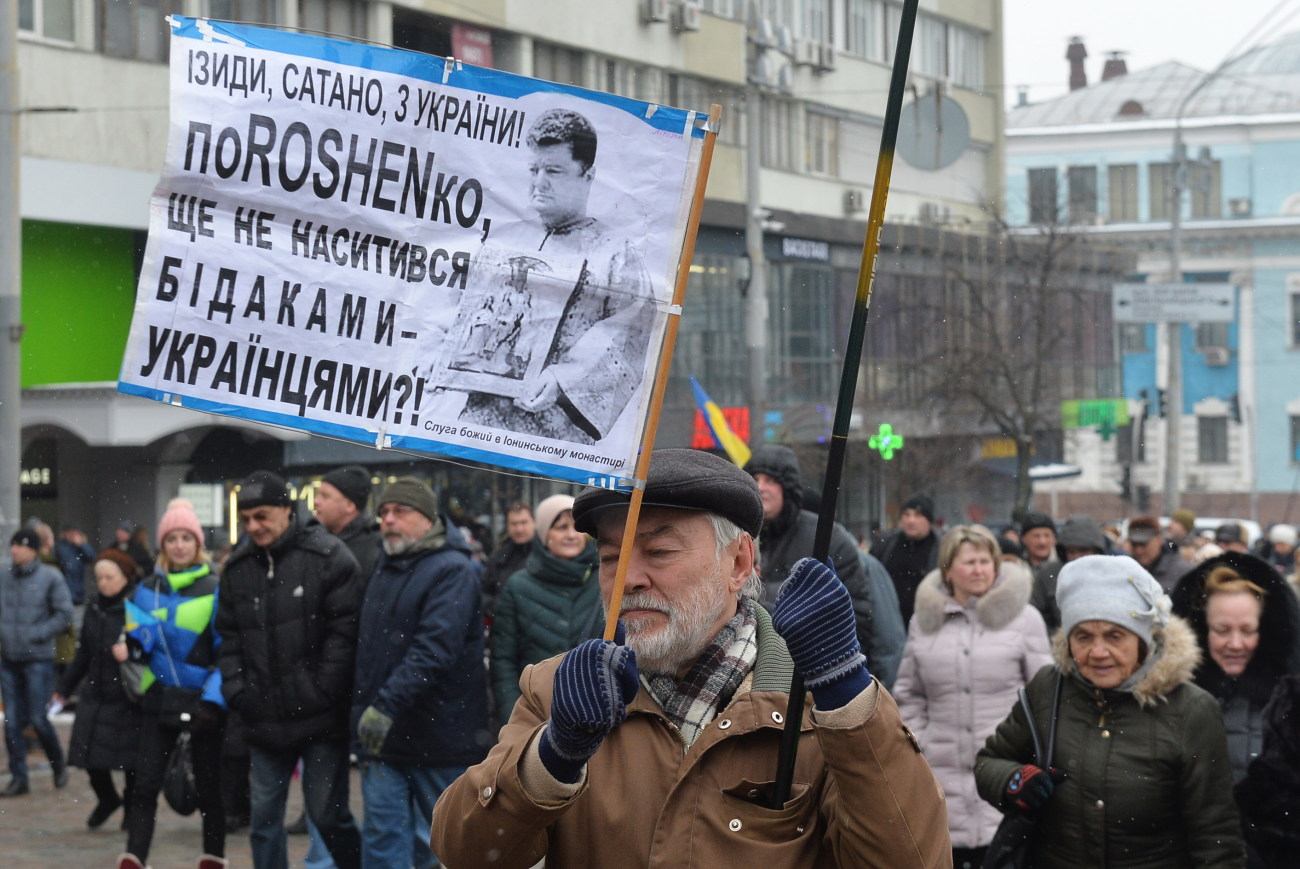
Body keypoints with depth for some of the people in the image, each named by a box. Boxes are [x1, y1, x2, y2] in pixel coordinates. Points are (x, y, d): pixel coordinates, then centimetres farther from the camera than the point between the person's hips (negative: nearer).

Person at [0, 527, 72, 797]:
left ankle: (58, 764, 21)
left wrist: (36, 635, -13)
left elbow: (64, 615, -6)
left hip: (38, 660, -4)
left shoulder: (50, 577, -6)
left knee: (37, 719, -3)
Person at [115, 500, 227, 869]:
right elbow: (143, 640, 6)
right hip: (160, 699, 3)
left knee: (207, 785, 8)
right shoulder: (149, 589, 6)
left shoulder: (215, 590, -5)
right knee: (145, 783, -6)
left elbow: (227, 650, -7)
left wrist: (214, 700, -17)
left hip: (203, 701, -2)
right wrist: (132, 645, -18)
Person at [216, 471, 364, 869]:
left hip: (320, 717, -5)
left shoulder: (328, 556, -9)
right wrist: (236, 690, 1)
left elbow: (344, 631, -12)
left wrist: (323, 693, -15)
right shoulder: (238, 566, 9)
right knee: (264, 817, 11)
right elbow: (229, 637, 14)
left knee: (328, 815, 0)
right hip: (264, 718, 5)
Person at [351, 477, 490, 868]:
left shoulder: (452, 571, -12)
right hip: (382, 734, 7)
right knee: (382, 837, 2)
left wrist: (388, 704, -31)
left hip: (437, 736, -7)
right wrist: (364, 710, 17)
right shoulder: (386, 569, 15)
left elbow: (436, 647, -24)